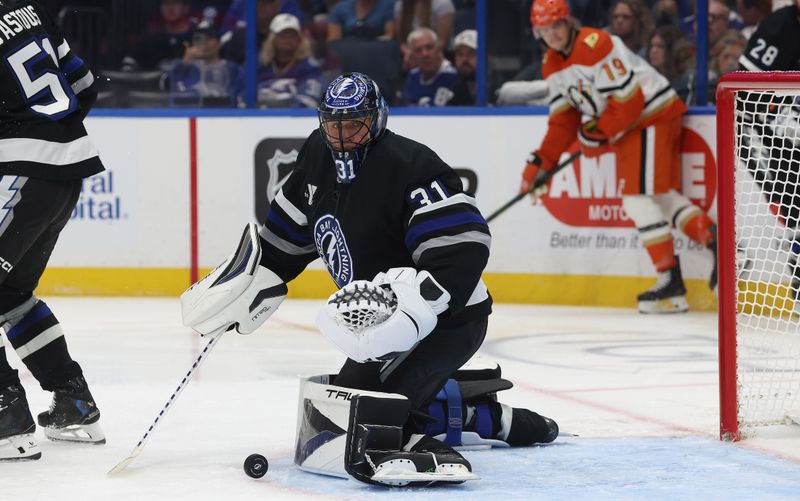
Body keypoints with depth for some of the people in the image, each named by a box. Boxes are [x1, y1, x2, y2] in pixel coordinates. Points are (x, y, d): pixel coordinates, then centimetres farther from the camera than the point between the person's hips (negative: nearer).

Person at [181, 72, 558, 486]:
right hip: (383, 322, 10)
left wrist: (408, 301, -40)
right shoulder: (318, 154, 3)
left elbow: (463, 249, -32)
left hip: (449, 322, -10)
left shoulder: (410, 165, -24)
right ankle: (492, 418, 28)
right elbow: (289, 231, 18)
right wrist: (251, 282, 14)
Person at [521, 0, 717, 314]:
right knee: (663, 195, 8)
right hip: (629, 125, 10)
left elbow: (627, 100, -25)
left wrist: (597, 134, -16)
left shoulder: (595, 46, -23)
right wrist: (540, 163, 6)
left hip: (653, 114, -10)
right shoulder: (552, 65, 7)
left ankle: (671, 282, -13)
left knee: (638, 194, -13)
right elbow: (563, 120, 13)